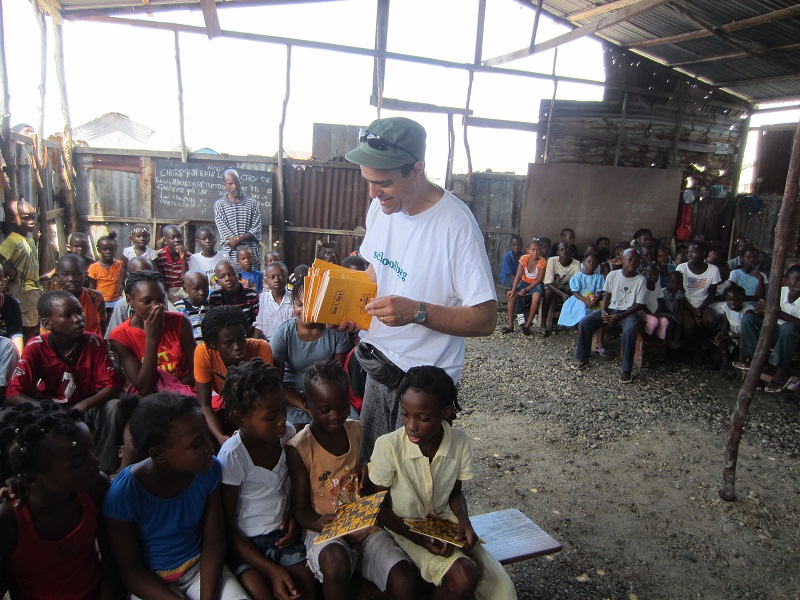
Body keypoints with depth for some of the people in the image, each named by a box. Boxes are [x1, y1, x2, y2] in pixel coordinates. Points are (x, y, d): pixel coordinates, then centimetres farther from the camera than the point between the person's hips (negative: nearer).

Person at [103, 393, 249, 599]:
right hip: (150, 580, -3)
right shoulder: (124, 494, -22)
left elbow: (214, 539, -6)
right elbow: (130, 569, -14)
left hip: (201, 566, 3)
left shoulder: (209, 470, -13)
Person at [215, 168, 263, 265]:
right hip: (230, 256, -1)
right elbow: (223, 232, -3)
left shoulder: (252, 203, 10)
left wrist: (239, 238, -16)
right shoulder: (219, 205, 6)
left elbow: (256, 230, 1)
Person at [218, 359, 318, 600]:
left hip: (283, 534, 4)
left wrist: (293, 515, -6)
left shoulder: (287, 433, -7)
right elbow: (227, 528, -12)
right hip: (245, 543, -3)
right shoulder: (232, 456, -20)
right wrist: (272, 570, -17)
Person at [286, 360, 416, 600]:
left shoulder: (358, 431, 5)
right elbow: (300, 510, -7)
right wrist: (318, 523, -29)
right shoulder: (298, 448, -9)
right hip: (325, 532, -3)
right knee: (336, 562, -38)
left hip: (366, 526, 3)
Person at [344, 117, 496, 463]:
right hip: (378, 364, 6)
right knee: (368, 463, 20)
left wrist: (416, 311, -33)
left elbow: (486, 320, -23)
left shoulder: (456, 224, -25)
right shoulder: (381, 206, -2)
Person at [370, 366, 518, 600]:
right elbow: (381, 507, -11)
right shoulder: (388, 446, -24)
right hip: (404, 527, -3)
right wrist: (420, 539, -23)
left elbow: (455, 493, 5)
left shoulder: (460, 442, -13)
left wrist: (464, 522, -14)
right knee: (464, 576, -28)